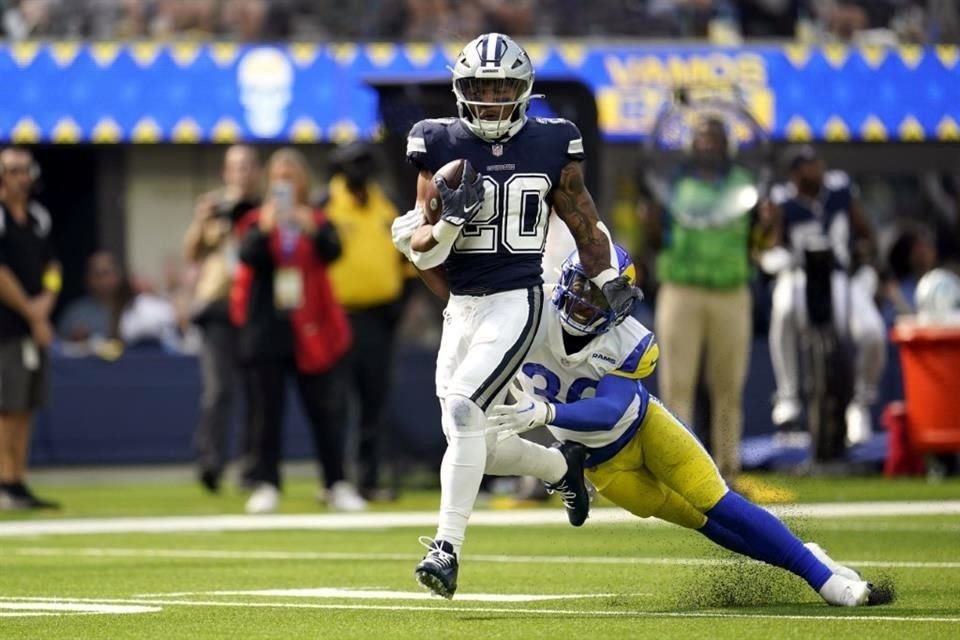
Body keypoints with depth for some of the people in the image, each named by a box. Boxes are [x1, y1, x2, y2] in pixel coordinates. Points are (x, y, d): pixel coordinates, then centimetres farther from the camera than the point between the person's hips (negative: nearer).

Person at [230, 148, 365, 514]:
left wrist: (314, 232, -33)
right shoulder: (256, 222, 4)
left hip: (310, 329, 0)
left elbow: (332, 252, -13)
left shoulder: (317, 222, 6)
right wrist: (265, 230, -32)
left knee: (325, 410, 2)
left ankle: (337, 485, 8)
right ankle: (265, 486, 5)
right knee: (267, 412, 1)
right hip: (267, 329, 0)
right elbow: (248, 255, -14)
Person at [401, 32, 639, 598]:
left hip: (515, 302, -4)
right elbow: (422, 254, -1)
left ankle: (448, 547, -19)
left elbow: (585, 224, 11)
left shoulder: (550, 147, -2)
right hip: (460, 306, 4)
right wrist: (450, 221, -20)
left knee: (463, 409, -21)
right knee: (473, 437, 9)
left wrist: (611, 284, 8)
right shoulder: (442, 148, -1)